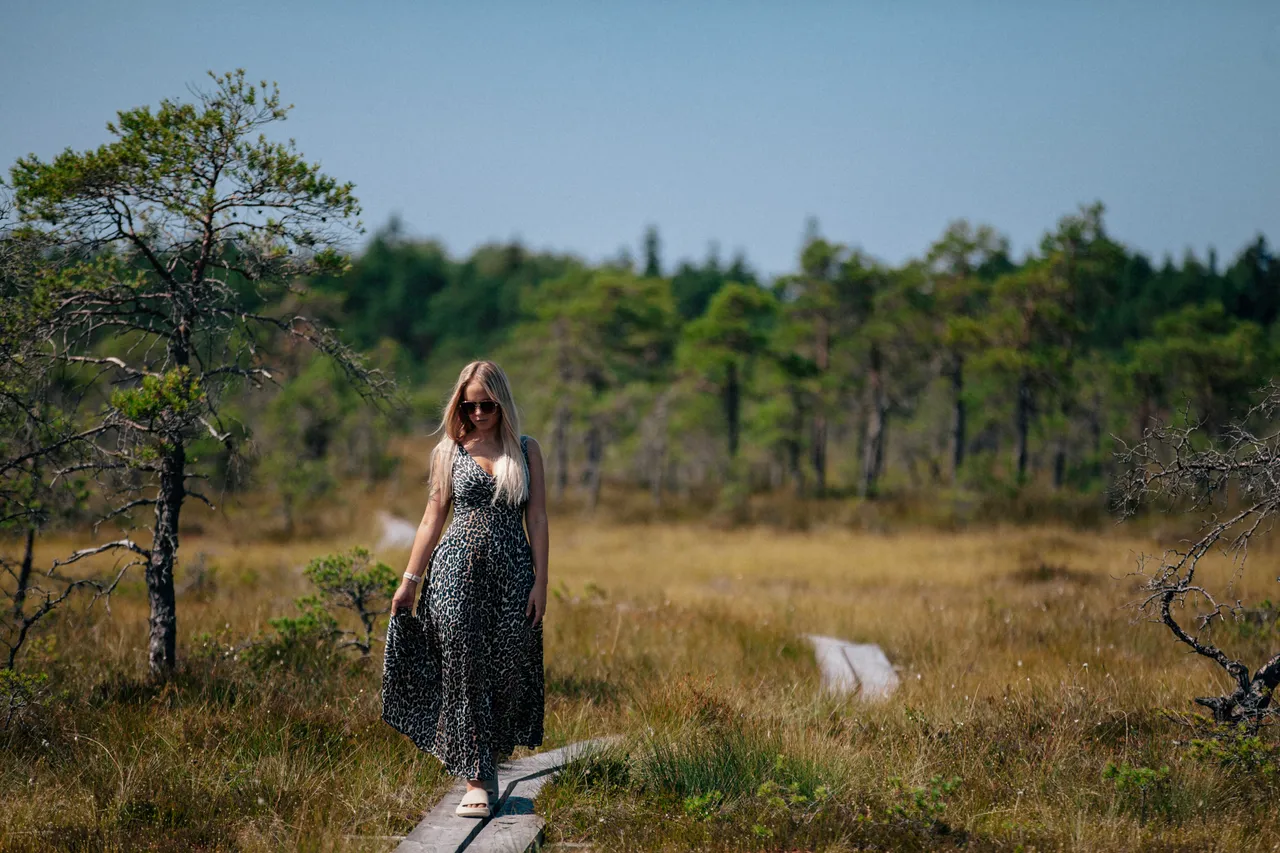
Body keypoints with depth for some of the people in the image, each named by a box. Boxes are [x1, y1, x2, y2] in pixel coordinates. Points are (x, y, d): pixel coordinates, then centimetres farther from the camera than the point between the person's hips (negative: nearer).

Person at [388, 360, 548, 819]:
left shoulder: (526, 450, 7)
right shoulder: (448, 451, 6)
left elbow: (537, 519, 5)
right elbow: (433, 518, 8)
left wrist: (540, 582, -2)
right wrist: (409, 580, 5)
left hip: (512, 573, 1)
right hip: (458, 573, -1)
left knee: (509, 670, 1)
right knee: (465, 672, -5)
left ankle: (486, 759, 23)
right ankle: (476, 779, -4)